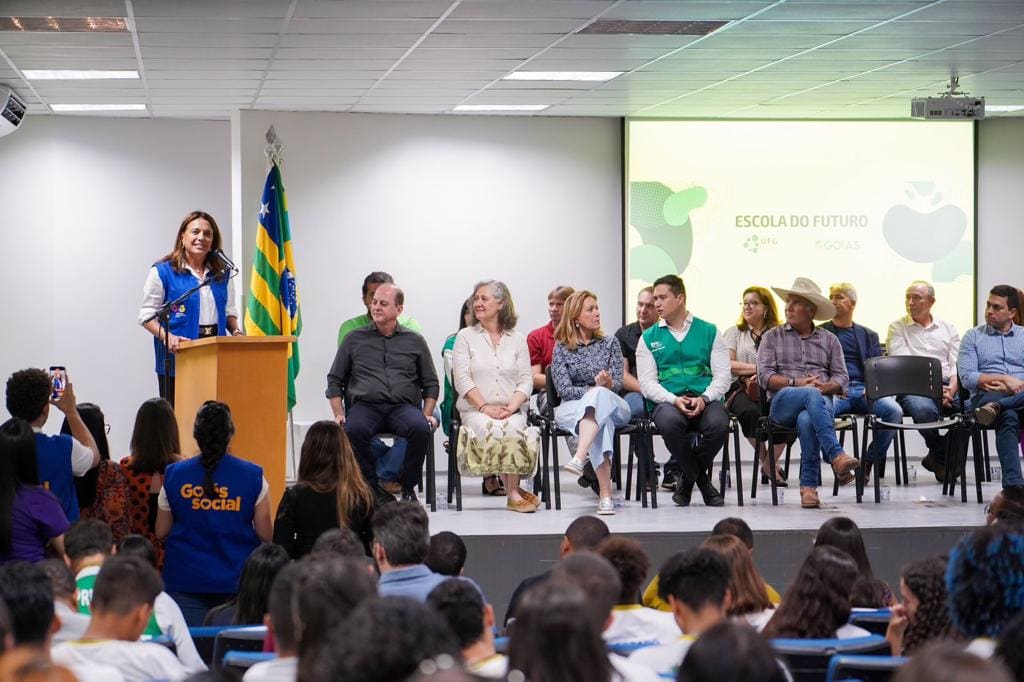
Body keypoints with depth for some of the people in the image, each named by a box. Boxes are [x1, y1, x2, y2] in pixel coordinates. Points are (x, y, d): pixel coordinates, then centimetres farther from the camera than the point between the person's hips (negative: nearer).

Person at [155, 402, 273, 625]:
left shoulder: (174, 475, -1)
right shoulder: (253, 477, -5)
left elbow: (161, 532, 6)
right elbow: (265, 535, -2)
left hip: (185, 581, 1)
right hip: (236, 581, -1)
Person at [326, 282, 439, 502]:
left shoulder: (415, 341, 18)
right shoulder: (354, 340, 18)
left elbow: (431, 383, 19)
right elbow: (335, 380, 17)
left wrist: (427, 415, 3)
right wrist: (339, 414, 3)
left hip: (403, 406, 0)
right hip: (364, 405, 0)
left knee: (421, 428, -35)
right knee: (353, 430, -36)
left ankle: (408, 488, -15)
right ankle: (372, 488, -22)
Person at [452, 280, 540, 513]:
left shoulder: (517, 339, 14)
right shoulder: (465, 337, 10)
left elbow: (525, 381, 7)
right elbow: (462, 380, -1)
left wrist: (511, 407, -11)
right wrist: (485, 407, -13)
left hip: (512, 410, 1)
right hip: (475, 410, -1)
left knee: (512, 430, -34)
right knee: (490, 430, -34)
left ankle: (513, 493, -24)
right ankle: (514, 491, -22)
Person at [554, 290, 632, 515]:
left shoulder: (610, 343, 13)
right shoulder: (561, 348, 7)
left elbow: (618, 384, 5)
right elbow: (564, 389, -3)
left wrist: (607, 384, -20)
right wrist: (593, 389, -16)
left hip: (612, 405, 1)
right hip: (572, 408, -1)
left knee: (599, 395, -38)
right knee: (601, 421, -38)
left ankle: (579, 458, -57)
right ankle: (605, 494, -50)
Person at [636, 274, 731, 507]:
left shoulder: (708, 331, 14)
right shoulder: (648, 338, 15)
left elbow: (722, 376, 7)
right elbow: (647, 382, 5)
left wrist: (704, 398, -13)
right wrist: (674, 400, -14)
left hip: (705, 400, 0)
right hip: (667, 401, 0)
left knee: (719, 424, -35)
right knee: (670, 422, -38)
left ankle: (682, 472, -6)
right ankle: (701, 480, -13)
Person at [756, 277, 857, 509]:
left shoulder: (829, 340, 21)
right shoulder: (773, 337, 17)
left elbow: (842, 378, 12)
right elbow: (764, 377, 5)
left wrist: (825, 386, -10)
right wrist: (796, 383, -9)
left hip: (821, 401, 1)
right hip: (783, 402, -1)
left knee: (807, 419, -39)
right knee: (812, 396, -39)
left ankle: (809, 485, -36)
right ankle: (836, 456, -51)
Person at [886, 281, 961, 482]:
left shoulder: (948, 329, 20)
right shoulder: (897, 328, 12)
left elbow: (957, 366, 10)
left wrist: (951, 391, -12)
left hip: (947, 386, 3)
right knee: (923, 408, -38)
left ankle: (937, 458, -7)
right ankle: (941, 457, -8)